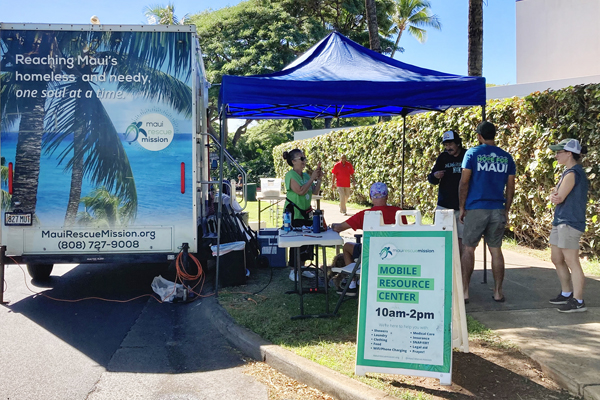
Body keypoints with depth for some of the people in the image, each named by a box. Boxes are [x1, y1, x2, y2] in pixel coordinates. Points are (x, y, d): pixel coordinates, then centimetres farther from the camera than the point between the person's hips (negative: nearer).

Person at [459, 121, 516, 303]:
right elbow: (510, 187, 9)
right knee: (496, 250, 9)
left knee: (468, 249, 5)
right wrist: (506, 211, 17)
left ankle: (464, 291, 5)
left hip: (475, 208, -3)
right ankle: (498, 292, 14)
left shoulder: (472, 153, -3)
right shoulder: (507, 157, 8)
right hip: (498, 209, 3)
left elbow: (464, 182, -7)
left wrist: (462, 207, 0)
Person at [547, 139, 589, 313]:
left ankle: (578, 301, 1)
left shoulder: (572, 174, -15)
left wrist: (555, 194, 4)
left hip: (569, 223, -10)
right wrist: (554, 194, -8)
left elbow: (559, 198, -16)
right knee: (557, 260, 17)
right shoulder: (571, 172, 17)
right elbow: (555, 197, 13)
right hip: (560, 221, 10)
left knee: (572, 262, -5)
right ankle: (566, 293, 29)